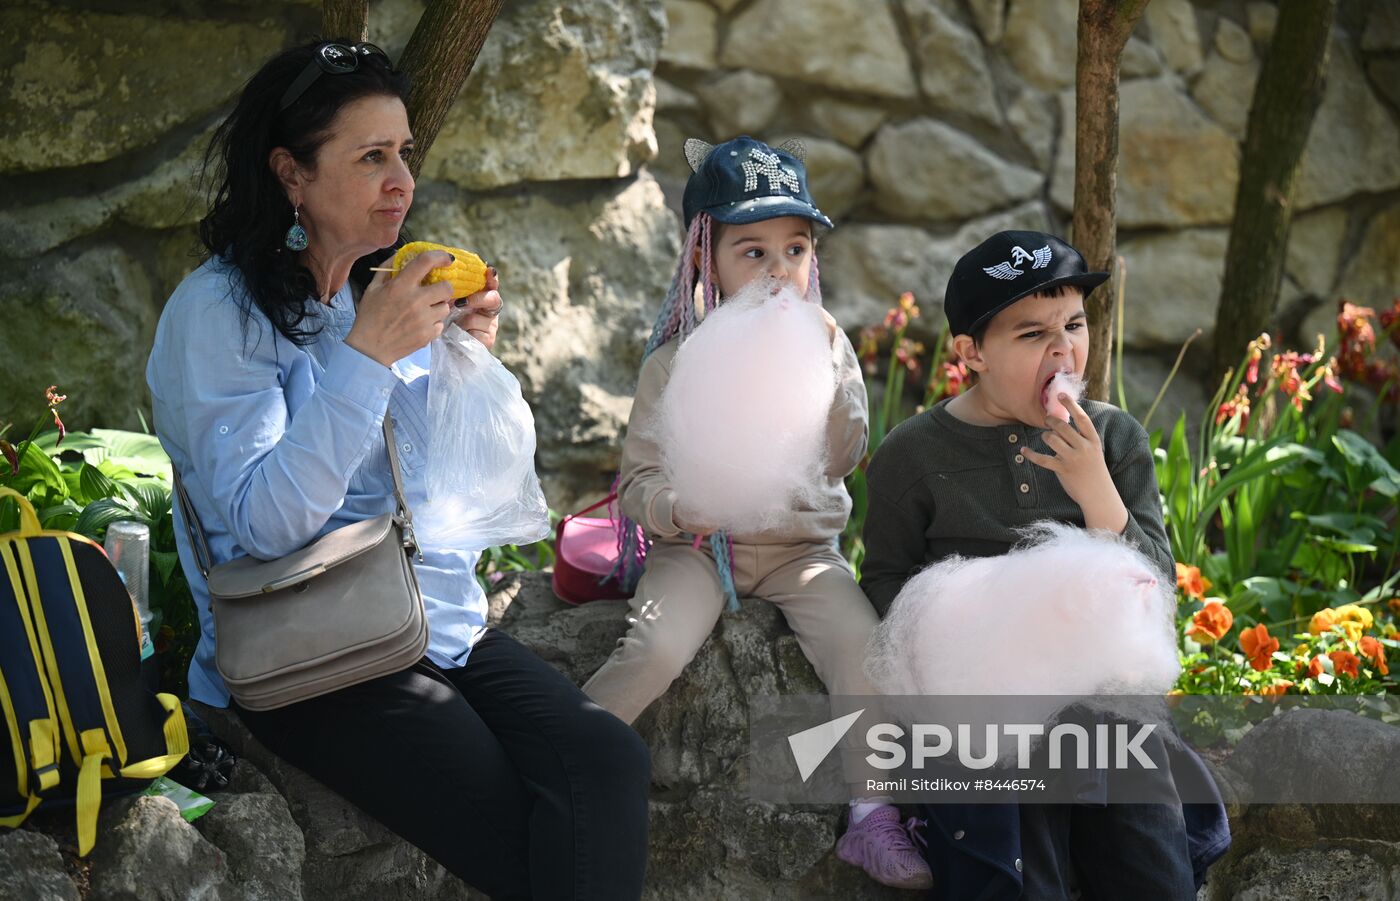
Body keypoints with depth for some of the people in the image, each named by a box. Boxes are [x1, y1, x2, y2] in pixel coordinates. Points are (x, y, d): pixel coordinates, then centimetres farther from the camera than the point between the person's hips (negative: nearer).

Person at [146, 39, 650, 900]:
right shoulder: (218, 312, -8)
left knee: (610, 764, -23)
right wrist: (367, 355, -22)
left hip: (447, 626, 6)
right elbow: (264, 523, -19)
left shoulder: (383, 294, 13)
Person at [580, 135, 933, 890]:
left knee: (861, 643, -23)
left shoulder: (824, 345, 3)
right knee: (656, 649, -29)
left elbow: (843, 458, -7)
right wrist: (678, 505, -24)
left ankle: (872, 817, -12)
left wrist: (822, 371, -20)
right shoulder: (676, 363, -3)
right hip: (697, 546, -2)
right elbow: (637, 480, -2)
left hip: (800, 547, 2)